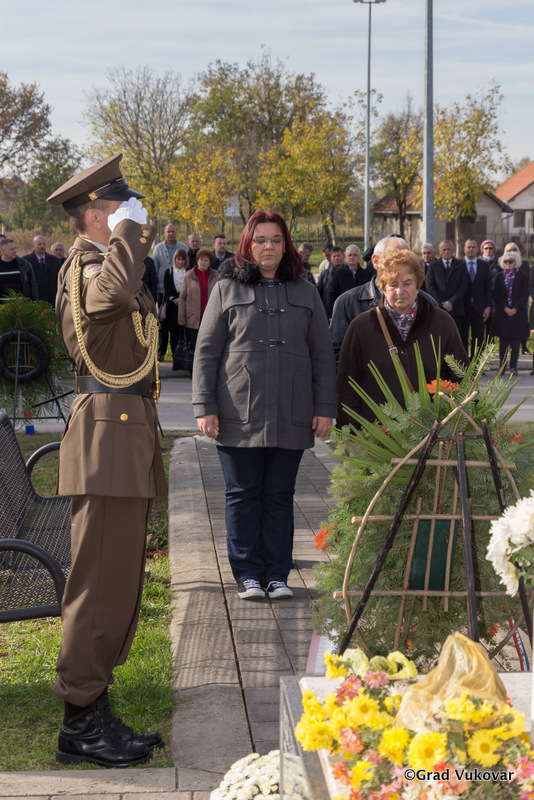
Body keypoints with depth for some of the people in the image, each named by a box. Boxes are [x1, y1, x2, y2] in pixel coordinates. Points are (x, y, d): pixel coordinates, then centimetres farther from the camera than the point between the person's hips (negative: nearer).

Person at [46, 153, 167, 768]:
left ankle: (92, 715, 23)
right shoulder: (85, 268, -11)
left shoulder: (97, 264, 22)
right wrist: (129, 231, -23)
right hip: (108, 434, -11)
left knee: (119, 582, 14)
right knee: (102, 582, -7)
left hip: (126, 434, 11)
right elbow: (113, 293, -36)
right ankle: (81, 722, 2)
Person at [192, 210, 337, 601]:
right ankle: (248, 575, 11)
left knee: (280, 496, 6)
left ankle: (277, 575, 13)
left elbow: (323, 355, 11)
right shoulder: (227, 290, 6)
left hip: (291, 417, 1)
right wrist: (205, 406, -4)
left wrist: (325, 408, 4)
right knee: (243, 495, 3)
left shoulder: (306, 293, 12)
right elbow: (206, 351, 4)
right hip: (239, 415, -1)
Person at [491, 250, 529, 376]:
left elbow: (525, 295, -2)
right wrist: (505, 308, -9)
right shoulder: (500, 276, 9)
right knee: (503, 341, 3)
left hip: (518, 313, -2)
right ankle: (502, 365, 10)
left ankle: (513, 366, 5)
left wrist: (515, 309, -12)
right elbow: (496, 295, 4)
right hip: (502, 313, 2)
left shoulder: (522, 276, 2)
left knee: (515, 341, 0)